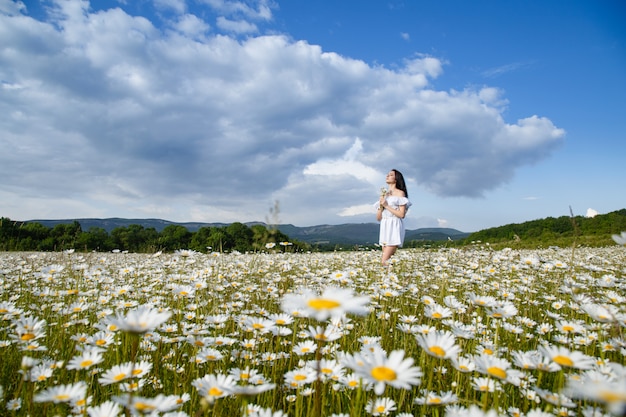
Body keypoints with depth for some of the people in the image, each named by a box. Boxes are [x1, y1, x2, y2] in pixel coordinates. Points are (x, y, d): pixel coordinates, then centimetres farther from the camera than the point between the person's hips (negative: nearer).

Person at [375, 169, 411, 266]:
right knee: (387, 261, 2)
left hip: (394, 227, -6)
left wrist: (386, 205, -8)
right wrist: (381, 205, -2)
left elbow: (402, 214, -9)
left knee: (385, 262, -16)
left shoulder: (400, 193, 2)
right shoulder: (384, 195, 19)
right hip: (384, 228, 7)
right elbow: (378, 218, 15)